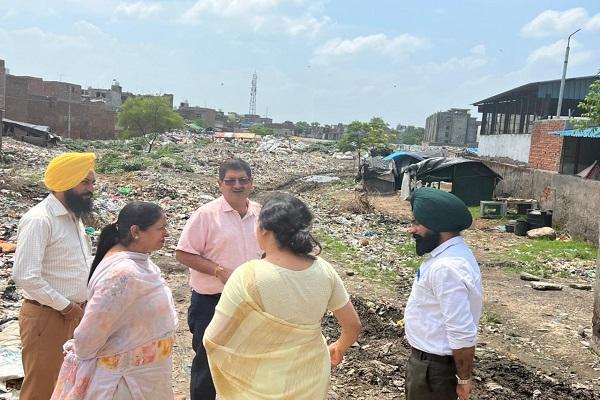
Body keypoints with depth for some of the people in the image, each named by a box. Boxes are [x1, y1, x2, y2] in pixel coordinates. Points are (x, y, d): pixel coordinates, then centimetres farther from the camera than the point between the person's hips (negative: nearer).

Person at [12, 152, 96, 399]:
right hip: (46, 317, -8)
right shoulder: (39, 220, -19)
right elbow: (25, 276, -25)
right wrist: (64, 305, -18)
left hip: (75, 313, 8)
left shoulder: (73, 216, 9)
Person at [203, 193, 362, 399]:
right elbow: (353, 325, -2)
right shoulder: (323, 271, -13)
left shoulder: (248, 276, -27)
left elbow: (214, 340, -21)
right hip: (312, 376, 4)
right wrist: (339, 348, 18)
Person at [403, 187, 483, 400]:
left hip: (434, 365, -10)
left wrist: (464, 378, -18)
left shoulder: (446, 267, -30)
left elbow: (463, 333, -30)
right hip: (432, 358, 10)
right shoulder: (452, 252, 3)